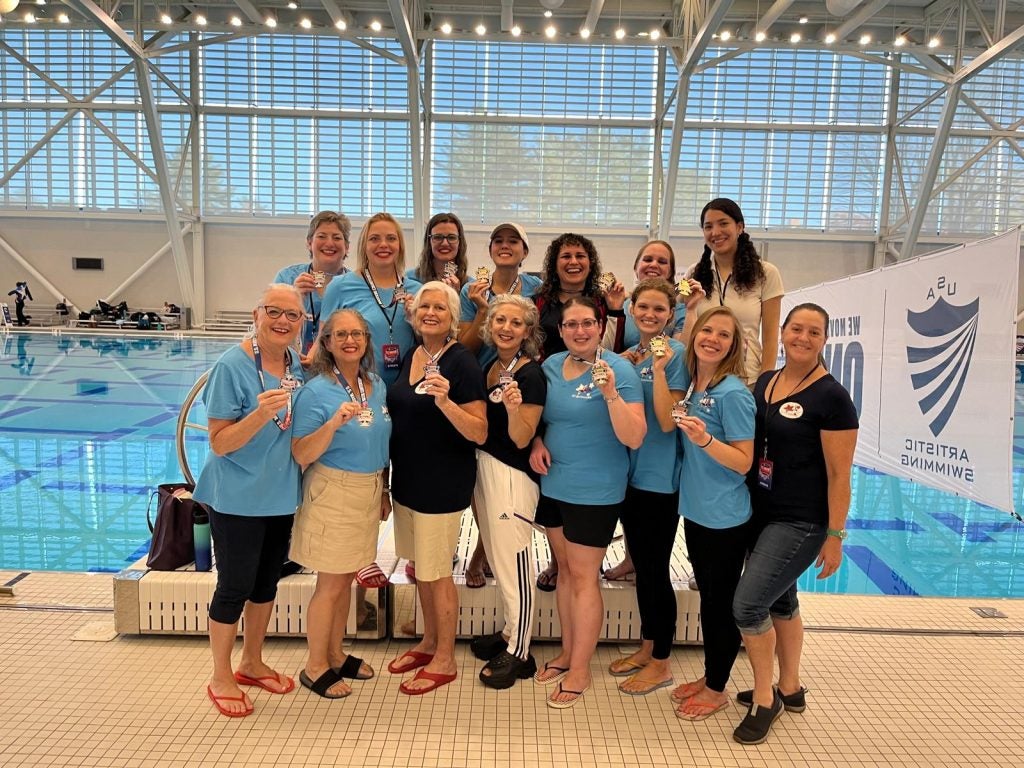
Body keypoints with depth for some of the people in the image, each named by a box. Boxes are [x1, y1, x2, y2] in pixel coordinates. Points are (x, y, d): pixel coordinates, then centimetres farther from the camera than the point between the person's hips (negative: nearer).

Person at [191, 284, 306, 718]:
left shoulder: (297, 365, 1)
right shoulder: (232, 365, -18)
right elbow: (219, 443, -19)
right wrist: (261, 414, -34)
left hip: (281, 495, 7)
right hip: (237, 498, -7)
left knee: (267, 581, 19)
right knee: (234, 587, 5)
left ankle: (252, 664, 39)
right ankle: (221, 678, 27)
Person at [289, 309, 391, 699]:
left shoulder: (376, 385, 5)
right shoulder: (316, 391, -14)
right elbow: (301, 456, -19)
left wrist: (383, 491, 18)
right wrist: (334, 422, -33)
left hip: (368, 492, 6)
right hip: (332, 493, -6)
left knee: (346, 579, 17)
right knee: (330, 584, 4)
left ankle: (335, 655, 34)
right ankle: (315, 667, 22)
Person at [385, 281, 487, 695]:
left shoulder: (461, 362, -16)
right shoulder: (411, 356, 7)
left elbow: (480, 433, -20)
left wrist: (445, 401, -34)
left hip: (443, 482, -8)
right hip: (407, 478, 8)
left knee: (436, 572, 3)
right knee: (418, 564, 19)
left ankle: (444, 660, 21)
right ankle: (429, 642, 38)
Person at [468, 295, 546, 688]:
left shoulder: (531, 375, -15)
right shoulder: (490, 365, 9)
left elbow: (521, 439, -18)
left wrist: (514, 408, -35)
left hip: (512, 475, -9)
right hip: (484, 467, 9)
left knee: (513, 565, 1)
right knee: (498, 560, 20)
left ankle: (519, 654, 16)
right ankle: (510, 633, 37)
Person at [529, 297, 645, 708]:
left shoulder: (619, 370, -15)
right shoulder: (551, 365, 3)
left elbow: (634, 439, -21)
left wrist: (610, 393, -33)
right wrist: (536, 442, -4)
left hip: (594, 493, -6)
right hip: (553, 485, 6)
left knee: (583, 578, 3)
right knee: (564, 568, 18)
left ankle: (579, 669, 19)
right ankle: (567, 651, 35)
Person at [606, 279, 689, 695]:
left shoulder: (677, 355, -11)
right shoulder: (629, 353, 9)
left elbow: (667, 421, -19)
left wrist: (659, 368, -26)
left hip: (660, 477, -7)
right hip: (630, 473, 7)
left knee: (656, 569, 3)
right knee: (641, 565, 17)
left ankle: (660, 663, 21)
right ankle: (646, 647, 34)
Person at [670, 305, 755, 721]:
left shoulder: (733, 393, -17)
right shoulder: (691, 384, 5)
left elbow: (743, 461, -17)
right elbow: (667, 423, 16)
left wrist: (705, 439, -32)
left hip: (724, 517, -8)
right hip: (695, 509, 8)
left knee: (721, 602, 7)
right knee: (708, 597, 20)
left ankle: (717, 690, 25)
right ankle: (709, 676, 36)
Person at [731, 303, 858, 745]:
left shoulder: (831, 397, -15)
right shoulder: (764, 382, 5)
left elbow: (839, 475, -14)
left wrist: (835, 536, -14)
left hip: (800, 523, -7)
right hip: (760, 514, 7)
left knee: (748, 604, -9)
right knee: (780, 600, 19)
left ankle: (764, 699, 13)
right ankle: (789, 688, 38)